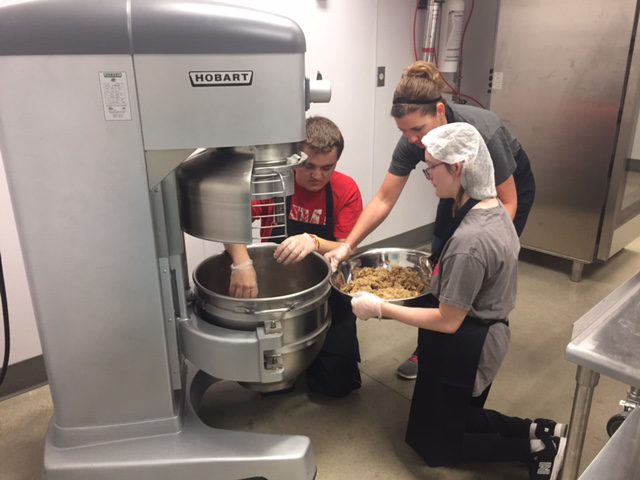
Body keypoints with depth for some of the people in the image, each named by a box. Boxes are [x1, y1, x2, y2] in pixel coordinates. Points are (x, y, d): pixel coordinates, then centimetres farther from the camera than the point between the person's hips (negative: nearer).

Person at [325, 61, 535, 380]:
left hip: (509, 185, -4)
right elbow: (384, 200, -23)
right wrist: (348, 246, -32)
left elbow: (507, 202, -30)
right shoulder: (411, 141, -27)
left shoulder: (483, 133, -39)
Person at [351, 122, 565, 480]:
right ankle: (536, 432, 19)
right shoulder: (497, 210, -3)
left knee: (430, 441, 14)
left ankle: (532, 449, 9)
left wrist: (381, 308, -20)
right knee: (461, 417, 30)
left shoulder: (469, 241, -32)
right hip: (489, 337, 9)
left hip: (463, 350, -9)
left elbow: (447, 322, -24)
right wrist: (439, 270, 11)